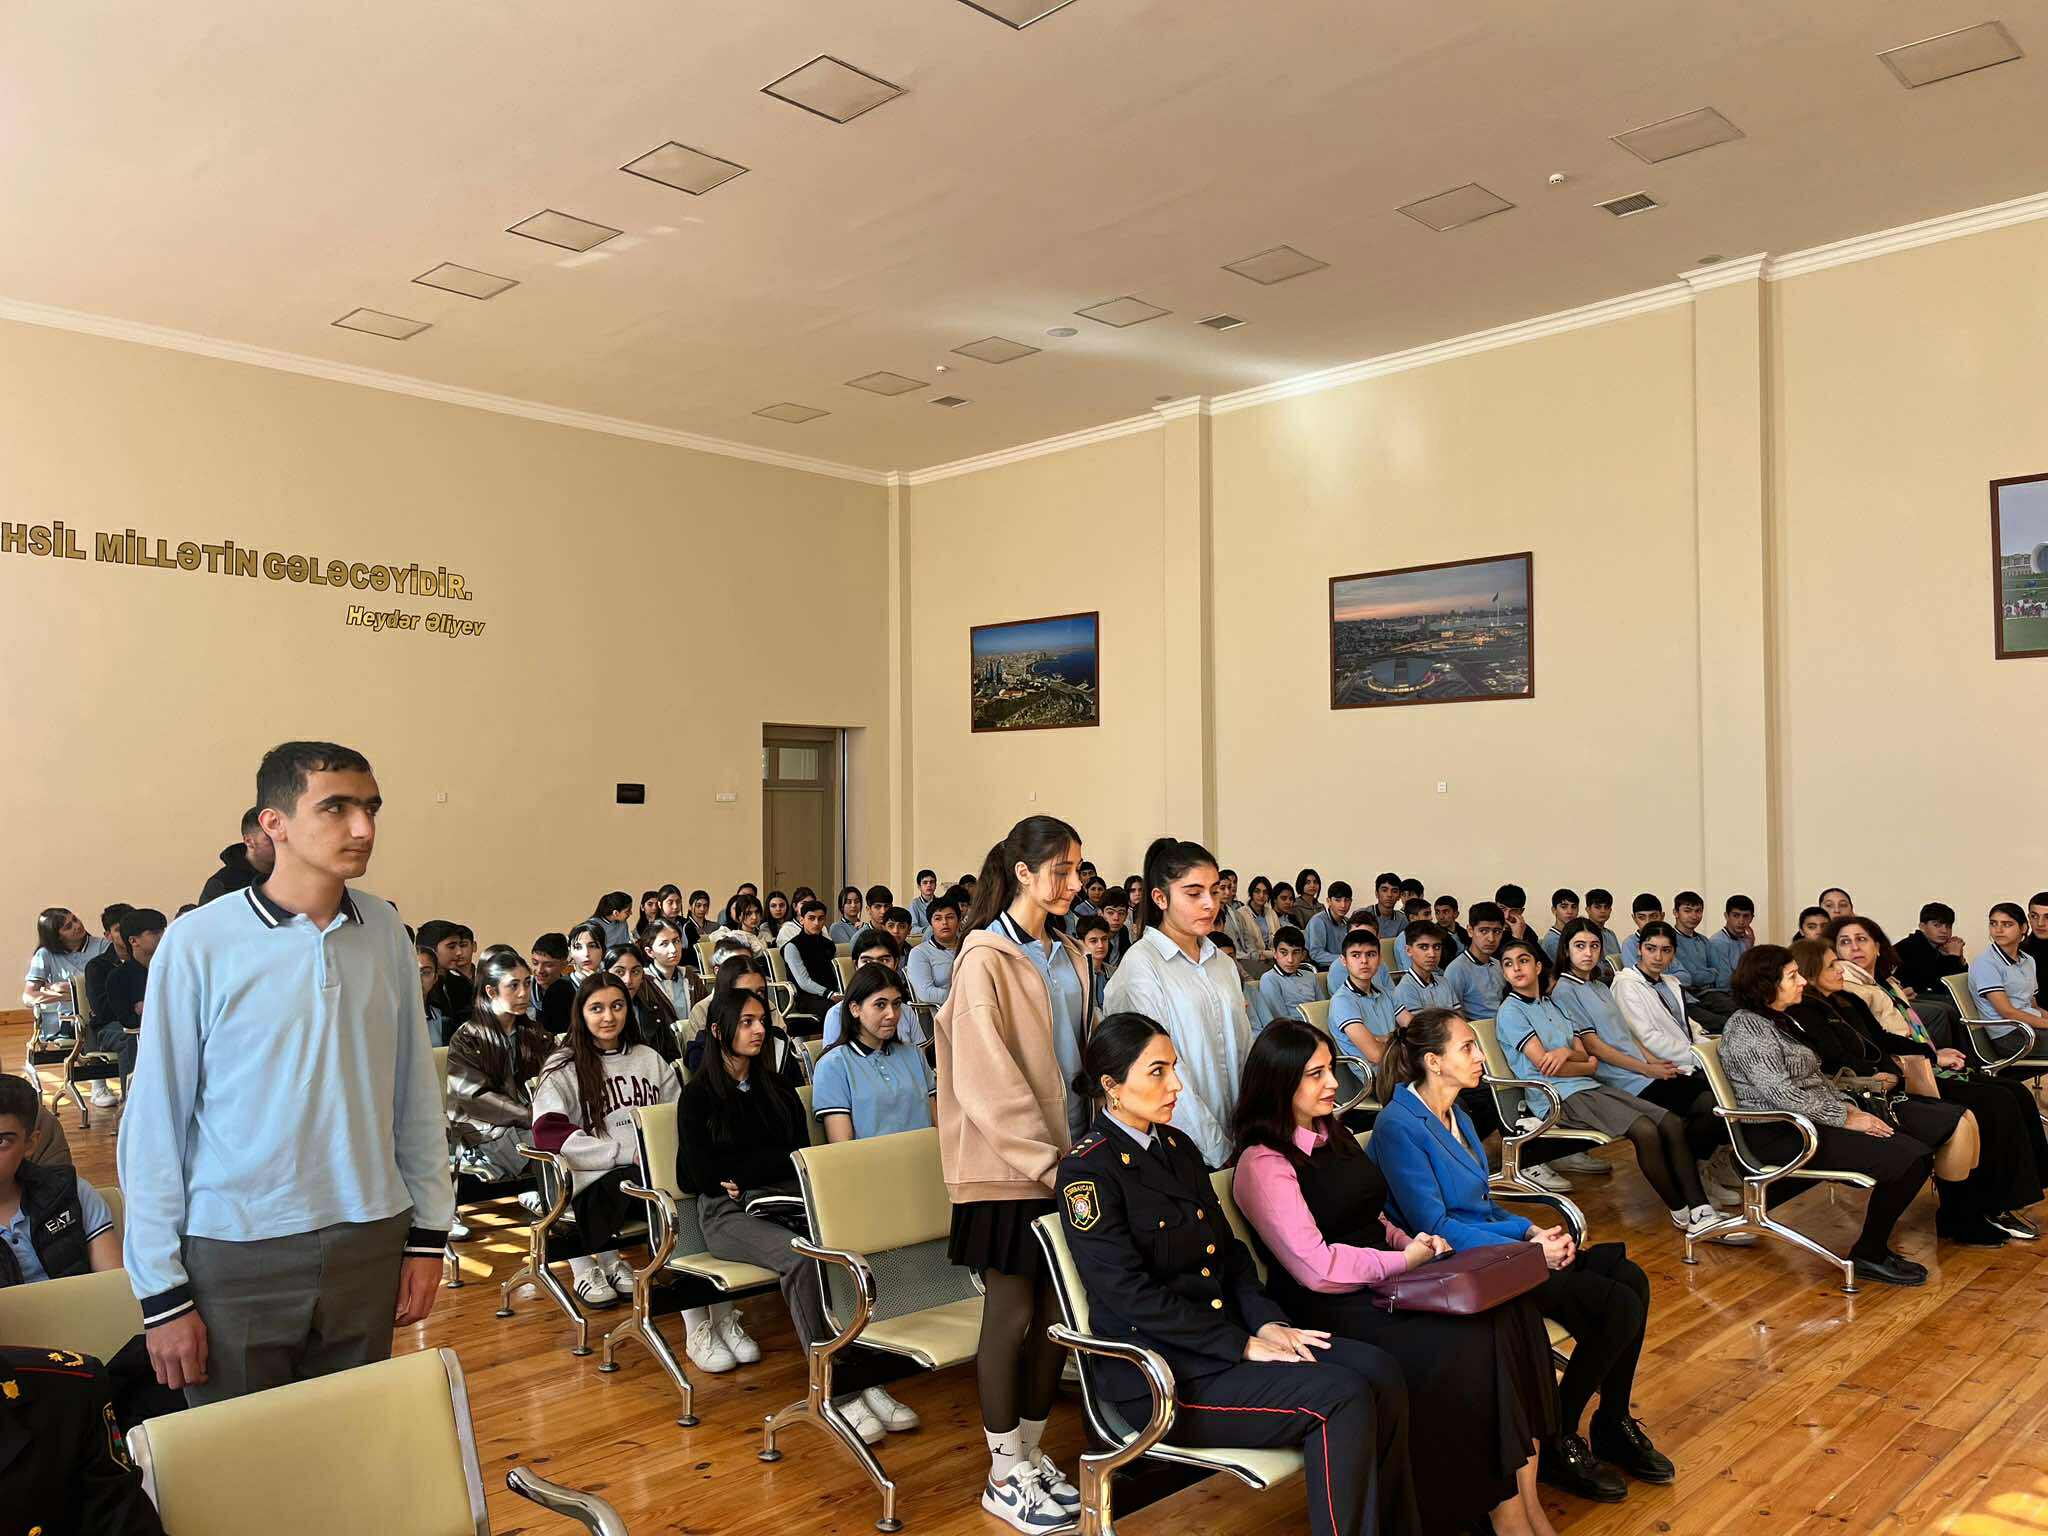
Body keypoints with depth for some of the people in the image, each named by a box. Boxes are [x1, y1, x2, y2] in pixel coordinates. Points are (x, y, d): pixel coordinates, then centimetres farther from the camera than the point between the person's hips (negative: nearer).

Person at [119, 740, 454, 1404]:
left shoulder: (385, 931, 0)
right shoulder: (199, 942, -11)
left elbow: (415, 1093, 6)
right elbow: (154, 1120, -6)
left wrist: (429, 1233, 7)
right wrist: (162, 1291, -5)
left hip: (369, 1245, 3)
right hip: (238, 1256, -3)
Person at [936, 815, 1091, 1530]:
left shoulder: (1070, 957, 13)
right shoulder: (985, 957, -11)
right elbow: (989, 1078, -16)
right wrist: (1043, 1160, -18)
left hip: (1063, 1159, 7)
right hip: (1008, 1168, -7)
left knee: (1055, 1311, 12)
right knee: (1012, 1314, 2)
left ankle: (1032, 1451, 27)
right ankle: (1004, 1476, 15)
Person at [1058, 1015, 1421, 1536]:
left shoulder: (1177, 1145, 12)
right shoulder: (1087, 1170, -13)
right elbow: (1130, 1294, -18)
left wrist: (1266, 1322, -4)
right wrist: (1242, 1345, -18)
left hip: (1228, 1332, 8)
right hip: (1162, 1372, -8)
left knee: (1379, 1372, -11)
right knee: (1341, 1400, -22)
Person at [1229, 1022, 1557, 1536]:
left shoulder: (1334, 1135, 15)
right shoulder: (1263, 1163, -12)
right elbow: (1316, 1268, -17)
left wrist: (1413, 1244, 1)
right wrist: (1405, 1260, -9)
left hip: (1386, 1279, 8)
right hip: (1332, 1308, -8)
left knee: (1512, 1312, -16)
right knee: (1470, 1342, -26)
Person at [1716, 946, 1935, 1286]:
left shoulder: (1780, 1021, 18)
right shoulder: (1747, 1028, -14)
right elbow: (1780, 1093, -22)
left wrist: (1850, 1106, 4)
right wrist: (1845, 1118, -17)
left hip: (1812, 1122, 10)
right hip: (1782, 1135, -10)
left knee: (1918, 1153, -6)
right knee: (1905, 1160, -19)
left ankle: (1875, 1248, 4)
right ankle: (1868, 1256, -4)